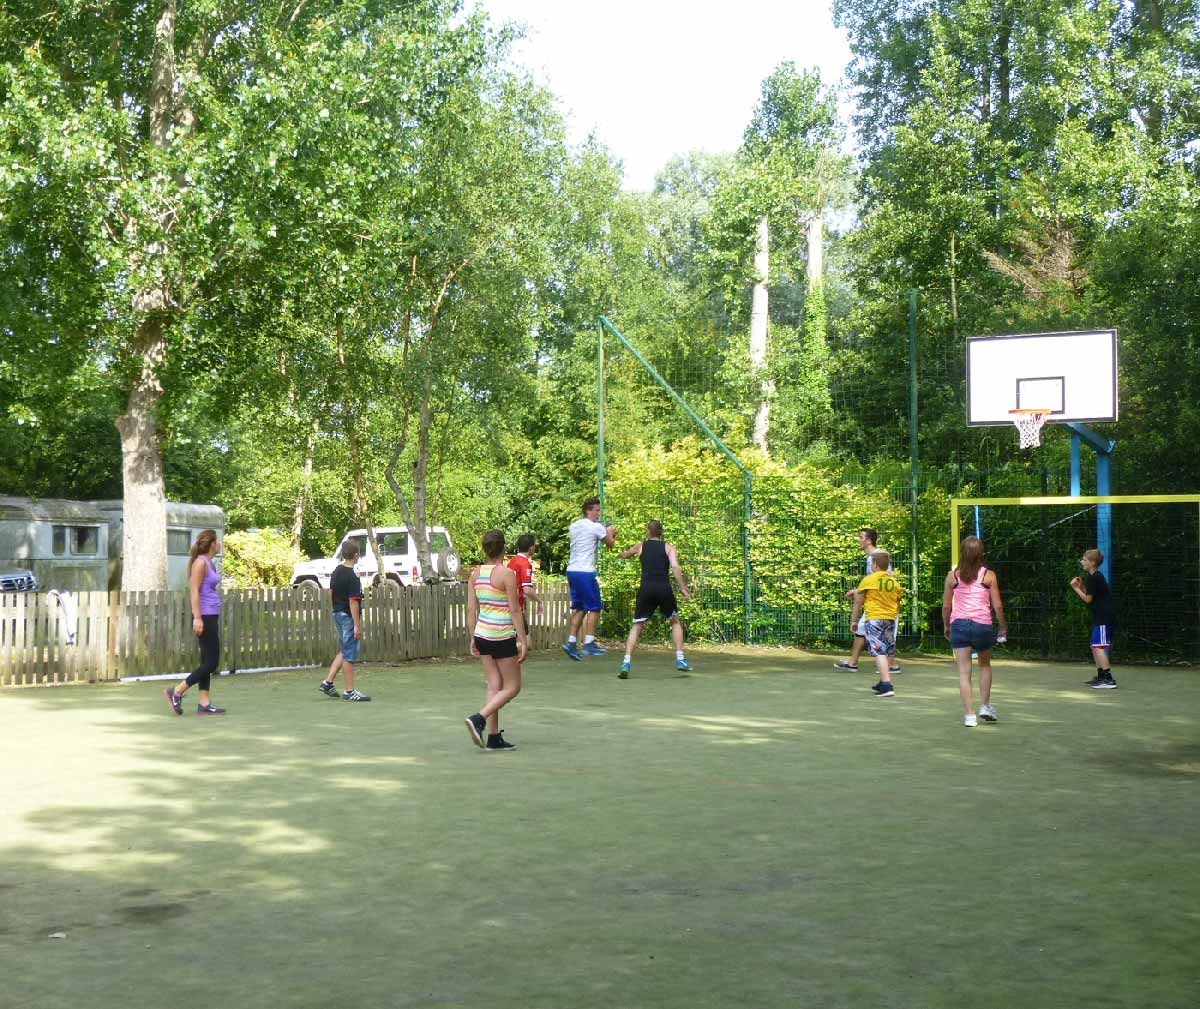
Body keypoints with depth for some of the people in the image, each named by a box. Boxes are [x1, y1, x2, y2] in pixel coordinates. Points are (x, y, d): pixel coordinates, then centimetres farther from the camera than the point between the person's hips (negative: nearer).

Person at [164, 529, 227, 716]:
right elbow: (194, 591, -17)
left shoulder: (209, 563, 15)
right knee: (211, 662, -8)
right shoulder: (200, 562, -12)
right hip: (204, 617, -10)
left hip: (211, 616, 10)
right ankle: (176, 692, -2)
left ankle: (204, 704, 8)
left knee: (208, 662, 7)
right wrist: (197, 618, -22)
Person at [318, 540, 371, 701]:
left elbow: (330, 593, 16)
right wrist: (357, 625, -20)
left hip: (338, 614, 9)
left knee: (343, 652, 20)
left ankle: (328, 682, 17)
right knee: (349, 656, -2)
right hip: (348, 617, -9)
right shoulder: (352, 576, -19)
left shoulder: (336, 572, 7)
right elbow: (353, 602, -22)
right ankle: (349, 692, 3)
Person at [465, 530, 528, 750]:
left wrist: (473, 638, 14)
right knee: (512, 687, 5)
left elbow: (471, 609, 6)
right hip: (503, 636, -6)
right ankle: (478, 719, -12)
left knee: (494, 686, 12)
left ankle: (494, 738, 11)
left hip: (483, 634, 6)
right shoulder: (507, 573, -14)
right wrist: (523, 641, -9)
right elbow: (515, 610, -13)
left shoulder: (475, 573, 4)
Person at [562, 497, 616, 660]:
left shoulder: (574, 526, 15)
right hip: (586, 572, -8)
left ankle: (571, 642, 6)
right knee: (594, 608, 1)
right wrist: (611, 533, 24)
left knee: (580, 608, 13)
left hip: (572, 570, 8)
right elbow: (610, 544, 4)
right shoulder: (596, 527, -8)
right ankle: (589, 644, -2)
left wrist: (606, 533, 25)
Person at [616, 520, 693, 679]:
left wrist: (620, 553, 60)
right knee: (675, 622, 22)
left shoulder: (640, 546, 18)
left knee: (636, 626, 9)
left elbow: (624, 554, 37)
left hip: (646, 588, 1)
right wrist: (683, 588, -5)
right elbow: (675, 567, -5)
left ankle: (626, 663, -8)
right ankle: (680, 659, 12)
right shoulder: (669, 548, 12)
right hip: (664, 588, -1)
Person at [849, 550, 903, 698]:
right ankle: (883, 683, 28)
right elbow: (897, 604, 17)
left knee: (879, 652, -11)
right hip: (890, 619, 6)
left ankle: (887, 686, -22)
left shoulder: (868, 580, -7)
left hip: (874, 619, -6)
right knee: (887, 653, 16)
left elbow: (858, 603, 0)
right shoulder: (895, 582, 8)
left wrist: (854, 620, 11)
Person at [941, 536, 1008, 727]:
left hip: (959, 624, 0)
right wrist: (1003, 628, 11)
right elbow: (997, 606, -1)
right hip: (982, 624, 0)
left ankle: (970, 714, -5)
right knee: (985, 665, 24)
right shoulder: (988, 576, -1)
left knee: (964, 670, 1)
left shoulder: (953, 576, 2)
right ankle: (985, 705, 20)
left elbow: (946, 606, 5)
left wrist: (947, 627, 19)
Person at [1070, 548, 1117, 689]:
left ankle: (1108, 680, -23)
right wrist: (1081, 586, 11)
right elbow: (1090, 595, 21)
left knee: (1099, 646, -16)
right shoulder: (1097, 576, 18)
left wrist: (1076, 588, -3)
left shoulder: (1093, 578, -13)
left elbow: (1088, 599, -12)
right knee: (1095, 646, 17)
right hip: (1102, 617, 11)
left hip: (1104, 618, -11)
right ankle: (1101, 676, 24)